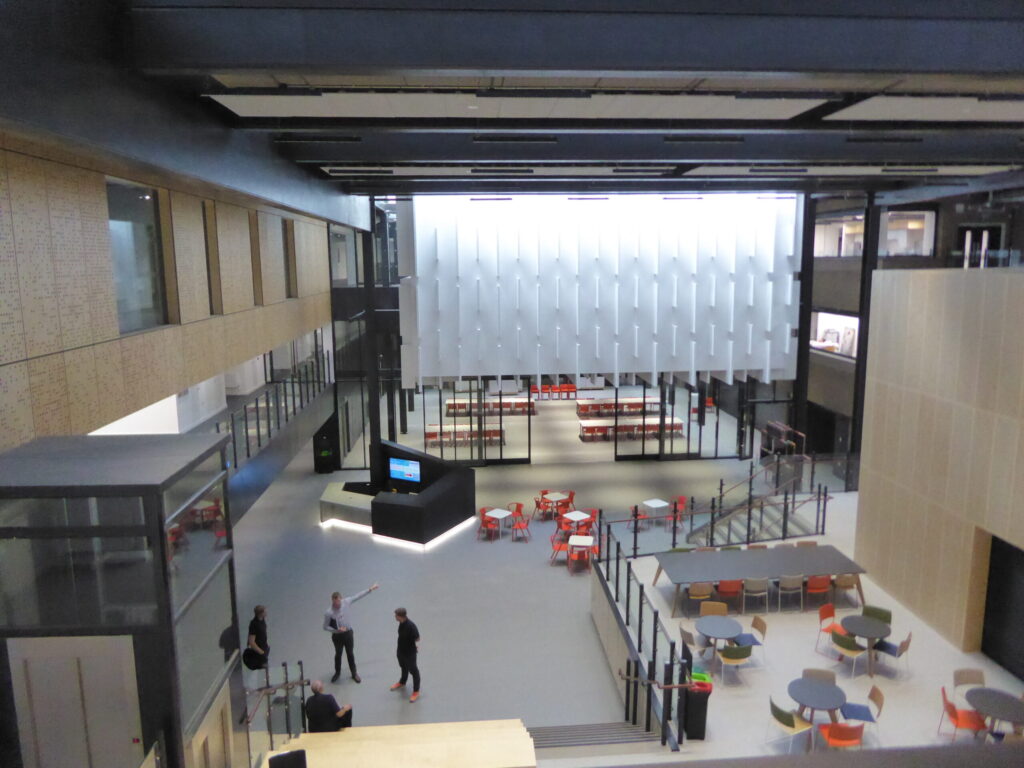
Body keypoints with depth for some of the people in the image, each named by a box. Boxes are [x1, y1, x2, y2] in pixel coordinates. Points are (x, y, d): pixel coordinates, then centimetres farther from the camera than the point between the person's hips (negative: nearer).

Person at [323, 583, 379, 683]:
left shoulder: (346, 602, -18)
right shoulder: (329, 613, -25)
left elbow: (358, 596, -8)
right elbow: (325, 626, -13)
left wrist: (370, 589, -6)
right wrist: (337, 630, -25)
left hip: (348, 633, 2)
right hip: (337, 636, -2)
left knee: (350, 654, 18)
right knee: (338, 655, 20)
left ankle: (354, 673, 38)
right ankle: (337, 673, 46)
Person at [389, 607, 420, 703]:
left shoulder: (411, 626, -35)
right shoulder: (401, 623, -11)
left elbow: (417, 638, -24)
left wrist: (417, 645, -36)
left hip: (410, 653, -7)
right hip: (401, 650, 7)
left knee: (413, 670, 12)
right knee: (403, 667, 31)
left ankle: (416, 691, 30)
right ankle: (402, 683, 57)